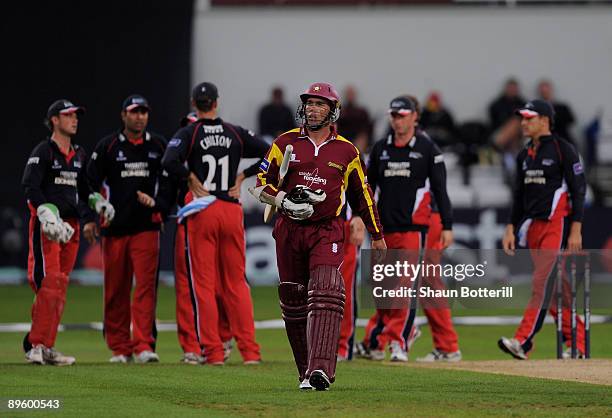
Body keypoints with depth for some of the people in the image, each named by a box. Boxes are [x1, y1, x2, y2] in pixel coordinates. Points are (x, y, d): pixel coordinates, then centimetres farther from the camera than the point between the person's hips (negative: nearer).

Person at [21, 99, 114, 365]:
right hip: (45, 224, -7)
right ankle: (36, 345, -13)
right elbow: (30, 187, -15)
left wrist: (88, 218, 11)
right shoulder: (43, 152, -6)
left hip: (69, 225, 7)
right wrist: (46, 213, -26)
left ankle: (46, 347, 9)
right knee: (49, 282, -15)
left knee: (60, 286, 6)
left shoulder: (79, 155, 18)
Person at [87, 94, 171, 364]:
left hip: (147, 227, 0)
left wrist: (158, 204, -4)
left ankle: (143, 346, -14)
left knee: (146, 285, -11)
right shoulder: (108, 146, 3)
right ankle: (119, 349, 12)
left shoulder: (158, 146, 8)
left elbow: (169, 179, 14)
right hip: (114, 228, 0)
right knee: (116, 289, 4)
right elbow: (91, 183, 4)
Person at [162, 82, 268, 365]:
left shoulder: (188, 133, -4)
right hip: (232, 211, 3)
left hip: (201, 210, -3)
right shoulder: (236, 133, 6)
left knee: (204, 283, 2)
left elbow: (169, 162, -21)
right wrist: (242, 177, 6)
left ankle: (213, 351, -2)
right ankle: (250, 351, 1)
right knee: (236, 282, 8)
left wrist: (190, 180, -7)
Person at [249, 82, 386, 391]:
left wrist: (377, 235, 22)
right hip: (289, 230, 2)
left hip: (327, 231, -2)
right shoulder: (285, 143, 7)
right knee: (293, 303, 5)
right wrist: (283, 200, -15)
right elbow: (259, 184, 4)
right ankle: (307, 372, 18)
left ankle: (320, 370, -31)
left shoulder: (346, 151, 8)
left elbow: (362, 194, 17)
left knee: (325, 293, -21)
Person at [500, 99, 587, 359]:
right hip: (533, 226, 8)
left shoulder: (563, 150, -7)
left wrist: (576, 230, -16)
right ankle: (578, 344, 17)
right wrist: (511, 228, 12)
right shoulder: (525, 155, 15)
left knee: (543, 283, -14)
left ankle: (523, 342, -22)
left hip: (557, 224, -8)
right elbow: (520, 194, 21)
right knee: (555, 289, 9)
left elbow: (578, 189, -10)